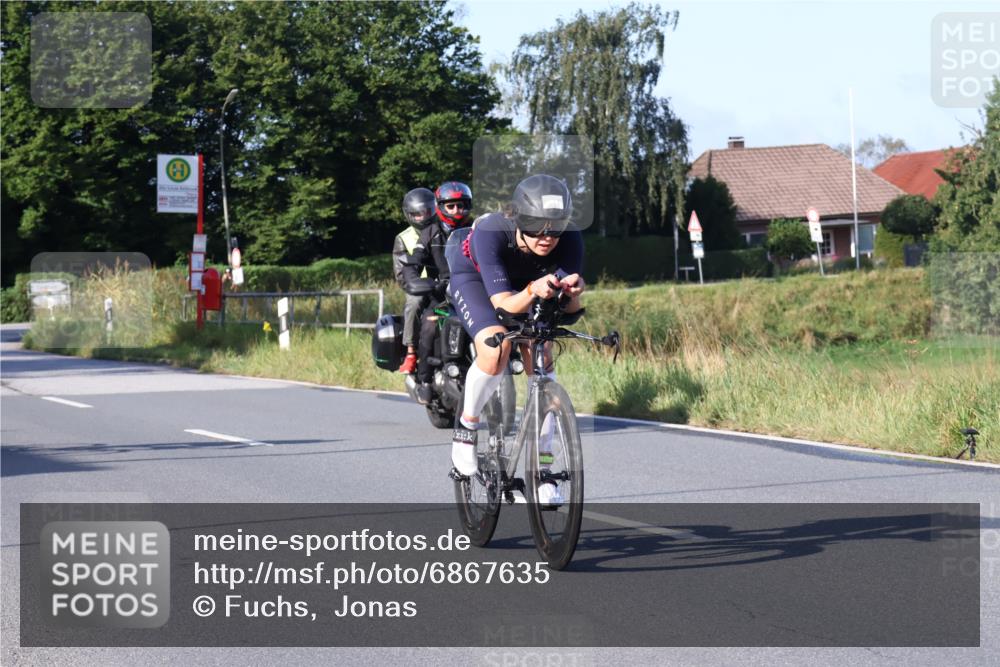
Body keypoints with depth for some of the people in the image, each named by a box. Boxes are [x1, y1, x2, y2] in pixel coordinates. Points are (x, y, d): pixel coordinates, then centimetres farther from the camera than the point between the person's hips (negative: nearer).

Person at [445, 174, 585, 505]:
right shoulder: (491, 232, -41)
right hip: (473, 276, -3)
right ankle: (466, 427, -5)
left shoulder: (569, 240, -32)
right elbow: (503, 303, -43)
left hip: (525, 281, 4)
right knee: (496, 348, -29)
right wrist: (532, 291, -63)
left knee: (539, 359, -13)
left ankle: (541, 469, -5)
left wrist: (572, 292, -58)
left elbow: (570, 309, -35)